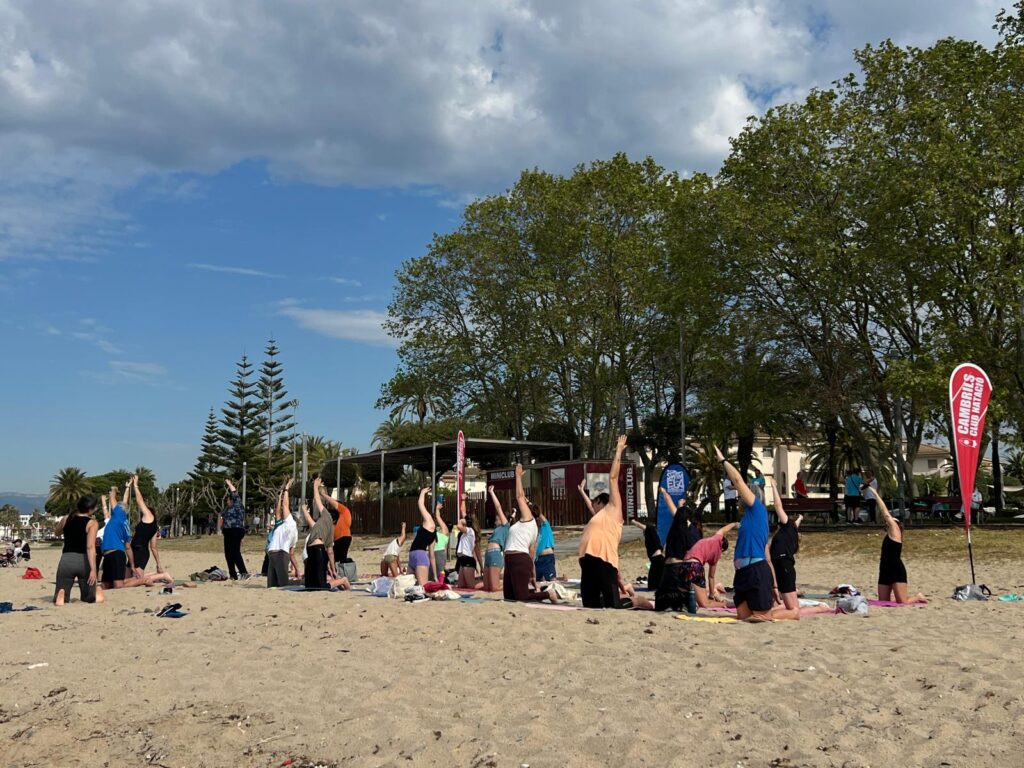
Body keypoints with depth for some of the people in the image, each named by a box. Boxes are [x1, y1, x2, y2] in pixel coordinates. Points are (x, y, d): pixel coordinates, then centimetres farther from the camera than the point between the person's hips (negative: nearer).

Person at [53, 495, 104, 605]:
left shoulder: (66, 519, 7)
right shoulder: (92, 523, -6)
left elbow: (56, 532, 30)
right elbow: (90, 547, -18)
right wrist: (93, 569, -23)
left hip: (67, 560, 2)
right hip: (84, 561, -2)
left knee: (59, 600, 10)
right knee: (89, 598, 21)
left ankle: (61, 595, -22)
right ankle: (97, 591, -9)